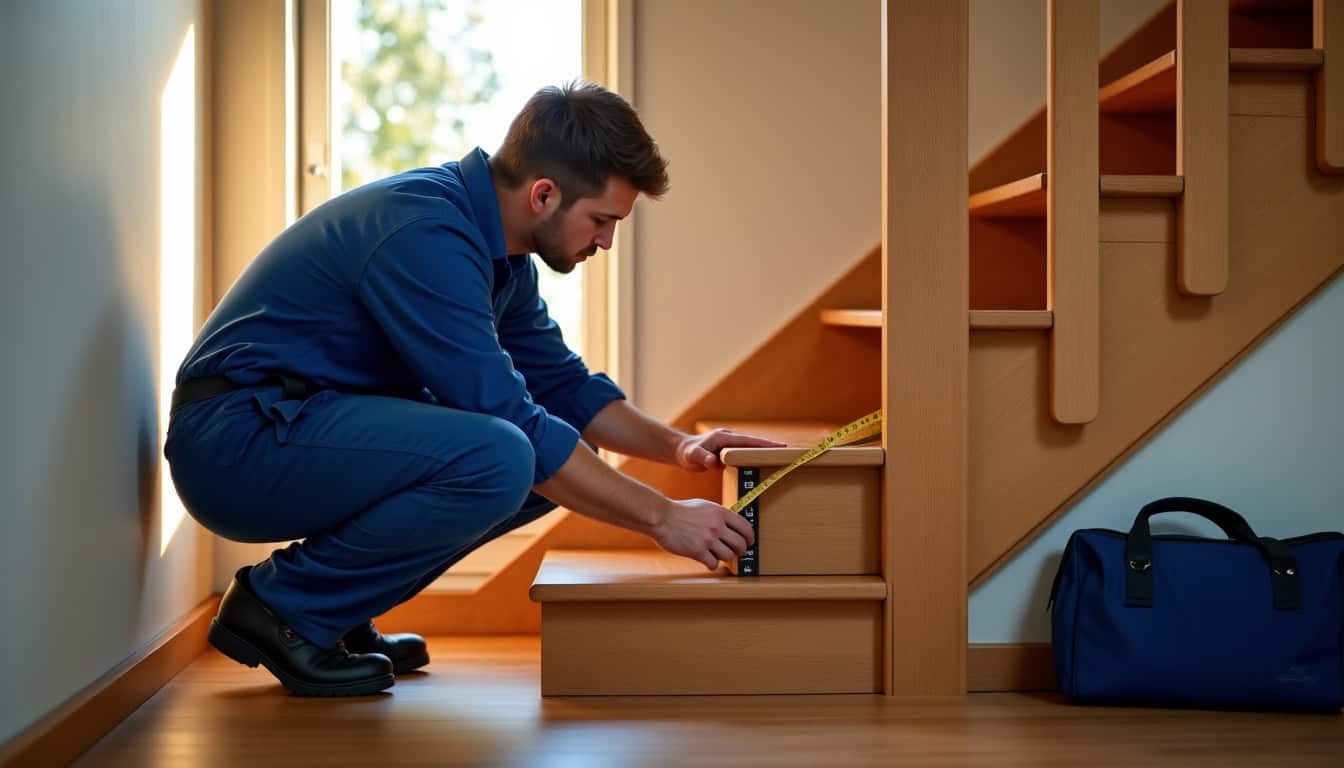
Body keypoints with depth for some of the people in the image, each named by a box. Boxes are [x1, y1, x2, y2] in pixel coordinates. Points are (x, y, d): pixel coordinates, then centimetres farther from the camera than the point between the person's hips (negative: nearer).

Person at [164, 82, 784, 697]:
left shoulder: (495, 246, 8)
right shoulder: (425, 235, -23)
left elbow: (563, 383, 19)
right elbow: (508, 420, -25)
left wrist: (676, 447, 4)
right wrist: (661, 517, -19)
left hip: (301, 424, 10)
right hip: (235, 442, -10)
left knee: (559, 465, 7)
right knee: (498, 459, -30)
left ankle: (333, 610, 9)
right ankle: (280, 607, -10)